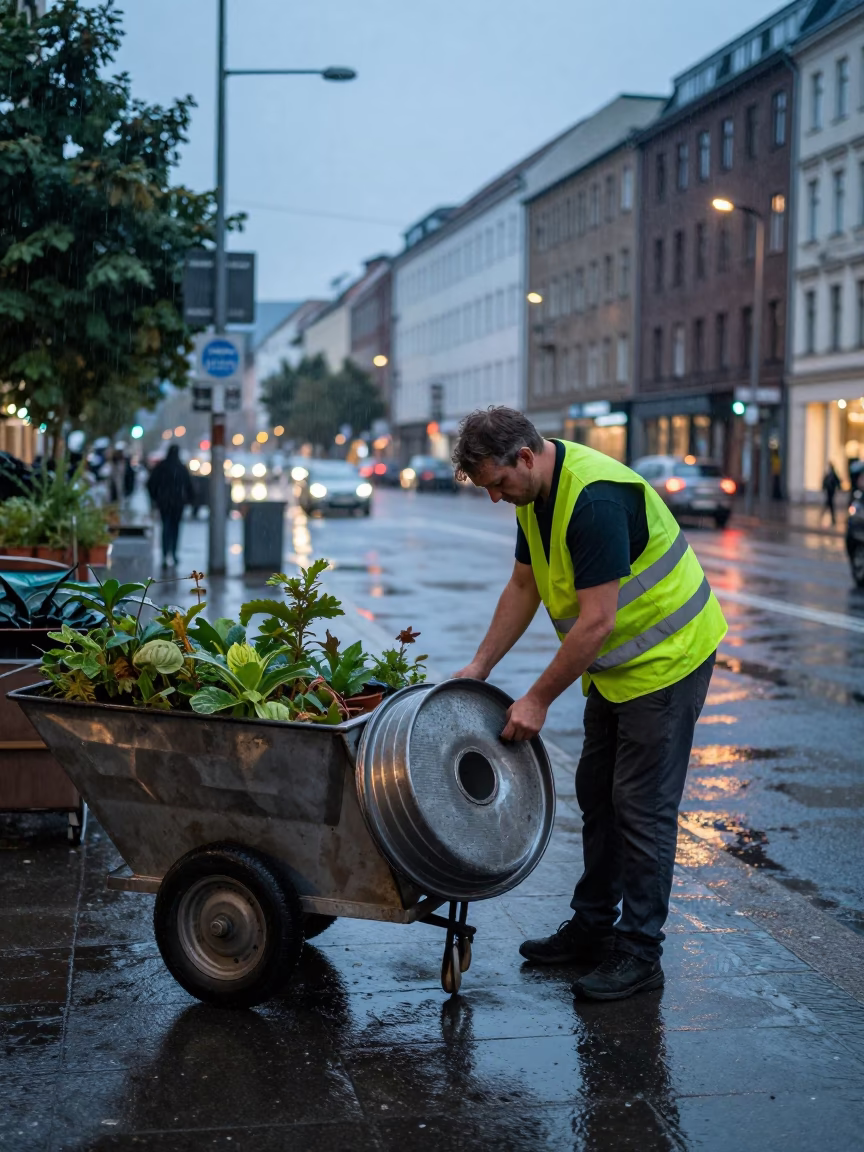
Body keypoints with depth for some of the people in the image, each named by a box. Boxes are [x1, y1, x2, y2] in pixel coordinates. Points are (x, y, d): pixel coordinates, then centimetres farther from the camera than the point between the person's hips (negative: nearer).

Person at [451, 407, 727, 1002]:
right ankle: (593, 926, 26)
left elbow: (596, 621, -30)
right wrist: (480, 667, 6)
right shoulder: (535, 491, 1)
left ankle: (639, 952, 5)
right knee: (597, 792, 14)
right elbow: (524, 585, 11)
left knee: (642, 804, -5)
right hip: (614, 662, 10)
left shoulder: (594, 499, -30)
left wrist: (538, 700, -22)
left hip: (667, 656, -10)